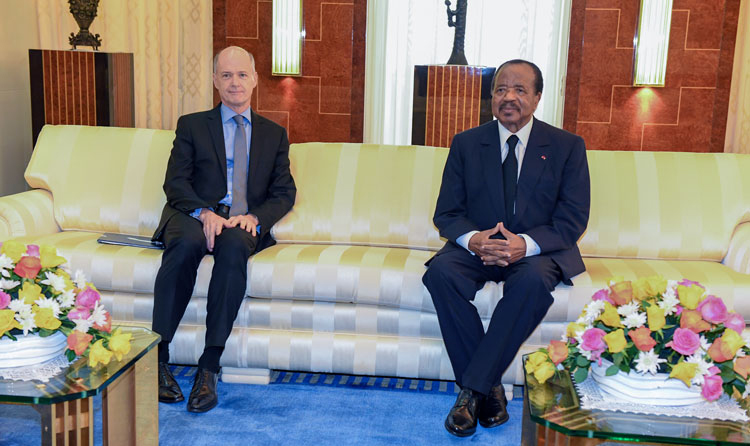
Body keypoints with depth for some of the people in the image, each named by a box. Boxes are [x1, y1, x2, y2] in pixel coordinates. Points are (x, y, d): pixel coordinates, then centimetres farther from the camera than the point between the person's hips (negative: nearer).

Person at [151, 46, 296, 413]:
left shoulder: (274, 135, 20)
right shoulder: (192, 125, 16)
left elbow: (284, 193, 10)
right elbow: (175, 182, 4)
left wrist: (254, 217, -11)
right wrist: (204, 213, -17)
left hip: (243, 223, 0)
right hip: (194, 216, 0)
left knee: (234, 245, -36)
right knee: (187, 242, -37)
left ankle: (209, 367, -35)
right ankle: (158, 358, -31)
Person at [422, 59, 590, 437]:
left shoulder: (567, 146, 2)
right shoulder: (466, 143, 6)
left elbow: (573, 219, -4)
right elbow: (447, 213, 3)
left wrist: (526, 244, -24)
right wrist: (474, 239, -21)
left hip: (538, 251, -1)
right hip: (477, 246, 2)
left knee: (534, 280, -36)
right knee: (441, 272, -30)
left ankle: (472, 388, -27)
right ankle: (490, 388, -22)